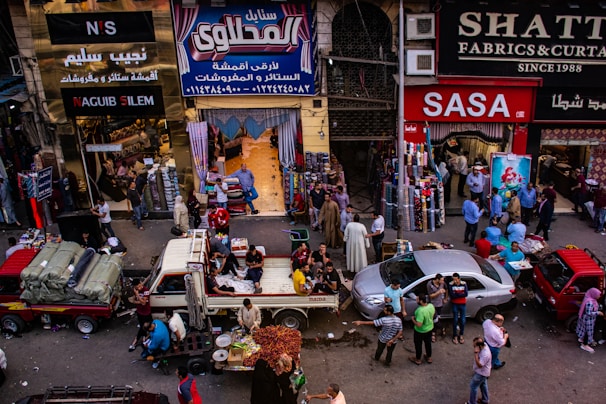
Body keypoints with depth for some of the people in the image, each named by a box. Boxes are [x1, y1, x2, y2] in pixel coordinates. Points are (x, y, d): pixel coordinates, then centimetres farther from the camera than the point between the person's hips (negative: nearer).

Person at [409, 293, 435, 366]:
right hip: (430, 329, 6)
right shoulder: (431, 306, -17)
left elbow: (419, 325, -36)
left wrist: (413, 319, -18)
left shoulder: (420, 311, -39)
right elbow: (433, 315, 4)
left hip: (420, 331, -6)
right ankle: (429, 358, 46)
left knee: (418, 345, 18)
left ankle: (418, 359, 38)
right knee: (428, 343, 27)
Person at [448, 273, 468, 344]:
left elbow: (466, 294, -17)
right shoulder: (451, 284, -14)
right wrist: (460, 294, -19)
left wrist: (456, 294, -20)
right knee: (455, 320, 4)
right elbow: (451, 295, -20)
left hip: (463, 304, 2)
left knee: (462, 320, 8)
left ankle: (461, 335, 27)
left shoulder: (464, 284, -9)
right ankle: (455, 336, 18)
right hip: (455, 304, -1)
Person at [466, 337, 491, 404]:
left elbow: (479, 365, -35)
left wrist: (476, 353, -40)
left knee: (473, 386, 7)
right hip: (483, 371, 9)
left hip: (481, 373, -9)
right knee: (483, 385, 27)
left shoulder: (485, 354, -41)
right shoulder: (484, 345, -13)